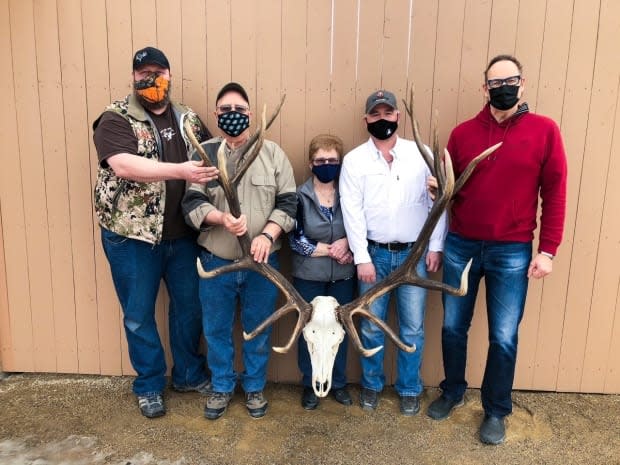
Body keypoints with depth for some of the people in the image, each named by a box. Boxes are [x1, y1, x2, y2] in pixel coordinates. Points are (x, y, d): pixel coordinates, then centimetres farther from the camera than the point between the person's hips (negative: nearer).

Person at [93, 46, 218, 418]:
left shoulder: (188, 119, 9)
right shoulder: (115, 119, -7)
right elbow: (123, 165, -24)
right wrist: (180, 170, -34)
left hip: (182, 234, 4)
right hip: (132, 235, -4)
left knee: (190, 305, 14)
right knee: (139, 314, 9)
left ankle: (189, 374, 36)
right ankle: (149, 385, 29)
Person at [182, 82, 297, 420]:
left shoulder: (272, 153, 1)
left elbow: (287, 202, -2)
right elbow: (191, 204, -5)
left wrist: (268, 234, -18)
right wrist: (221, 218, -24)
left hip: (262, 261, 0)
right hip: (215, 261, 0)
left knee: (258, 330, 14)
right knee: (216, 330, 14)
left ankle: (254, 387, 35)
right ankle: (221, 387, 35)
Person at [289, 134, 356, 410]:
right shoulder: (300, 196, -8)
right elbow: (296, 240, -13)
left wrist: (346, 242, -17)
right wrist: (330, 250, -15)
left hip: (342, 276, 2)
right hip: (308, 276, -2)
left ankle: (338, 383, 31)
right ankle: (310, 385, 28)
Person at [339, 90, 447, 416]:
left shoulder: (421, 154, 0)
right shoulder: (354, 160, -2)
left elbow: (436, 202, 2)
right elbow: (352, 212, -7)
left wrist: (435, 246, -3)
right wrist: (362, 258, -11)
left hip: (414, 253, 1)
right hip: (375, 253, 0)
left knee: (412, 327, 10)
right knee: (371, 326, 11)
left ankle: (409, 389, 29)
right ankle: (371, 384, 32)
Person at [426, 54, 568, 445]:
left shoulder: (544, 131, -2)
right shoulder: (463, 133, 3)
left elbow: (555, 194, -3)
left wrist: (548, 250, -7)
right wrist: (438, 189, -12)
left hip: (513, 252, -2)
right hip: (460, 247, 2)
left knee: (504, 338, 6)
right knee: (453, 328, 12)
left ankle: (496, 411, 28)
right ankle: (453, 392, 36)